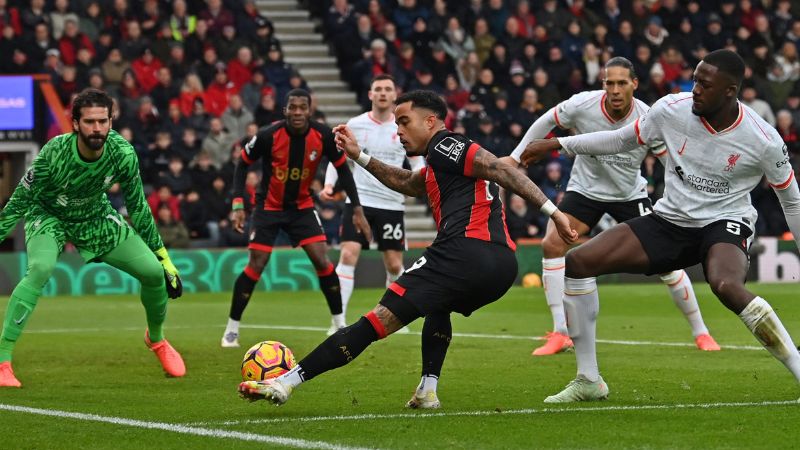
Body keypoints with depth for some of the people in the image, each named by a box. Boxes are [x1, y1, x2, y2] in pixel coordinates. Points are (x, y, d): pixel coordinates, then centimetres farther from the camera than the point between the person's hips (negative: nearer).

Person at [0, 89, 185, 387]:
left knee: (153, 272, -7)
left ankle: (156, 339, 26)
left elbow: (137, 206, -7)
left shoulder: (123, 154, -23)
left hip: (96, 217, 4)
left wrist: (163, 257, -2)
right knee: (40, 269, -34)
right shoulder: (55, 153, -33)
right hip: (49, 216, -4)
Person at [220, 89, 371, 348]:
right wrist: (238, 204, -15)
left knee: (322, 260, -9)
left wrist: (357, 209, -4)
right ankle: (232, 328, 5)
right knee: (256, 266, -9)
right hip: (268, 207, -2)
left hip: (302, 206, 2)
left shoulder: (323, 136, -15)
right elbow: (243, 165, -6)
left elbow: (342, 169, 0)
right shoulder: (268, 136, -21)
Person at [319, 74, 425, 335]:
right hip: (359, 200, -1)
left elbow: (418, 163, 8)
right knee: (348, 255, -16)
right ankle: (338, 320, -16)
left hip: (391, 204, 1)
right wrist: (329, 184, -6)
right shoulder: (355, 125, 3)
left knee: (394, 265, 5)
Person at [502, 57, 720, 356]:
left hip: (630, 194, -1)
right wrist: (516, 157, 3)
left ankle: (700, 332, 8)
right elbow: (547, 121, -1)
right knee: (551, 243, -19)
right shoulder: (583, 105, -21)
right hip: (585, 190, 1)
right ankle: (560, 334, -11)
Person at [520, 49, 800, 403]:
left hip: (724, 223, -5)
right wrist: (557, 144, 3)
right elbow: (623, 139, 7)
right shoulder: (673, 109, -11)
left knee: (727, 287, -40)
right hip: (669, 220, 5)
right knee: (577, 262, -9)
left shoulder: (764, 141, -17)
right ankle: (588, 381, 1)